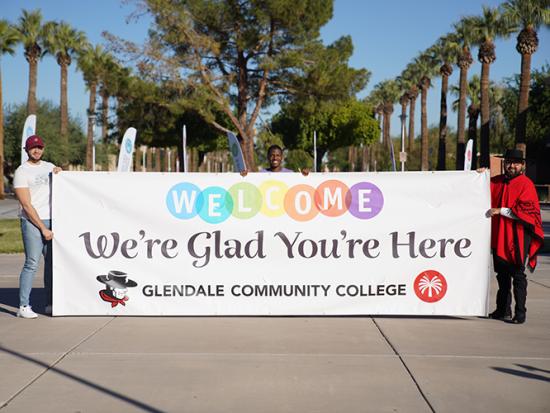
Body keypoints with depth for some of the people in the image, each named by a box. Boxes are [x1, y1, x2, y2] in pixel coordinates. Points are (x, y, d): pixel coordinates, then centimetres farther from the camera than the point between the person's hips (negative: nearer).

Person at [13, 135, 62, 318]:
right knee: (32, 264, -9)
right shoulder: (21, 172, -4)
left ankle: (50, 304, 14)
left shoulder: (49, 167, 13)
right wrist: (43, 229, -12)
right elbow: (27, 206, -10)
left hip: (50, 220, 6)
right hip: (32, 222, -6)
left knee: (52, 262, 6)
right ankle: (23, 307, -3)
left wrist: (59, 173, 4)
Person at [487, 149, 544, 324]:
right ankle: (503, 310, 23)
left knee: (517, 275, -4)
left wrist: (500, 210, -18)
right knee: (502, 275, 13)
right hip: (499, 236, 6)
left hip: (518, 236, -6)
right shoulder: (496, 182, 11)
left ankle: (520, 314, 0)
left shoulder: (526, 184, -6)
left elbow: (525, 210, -15)